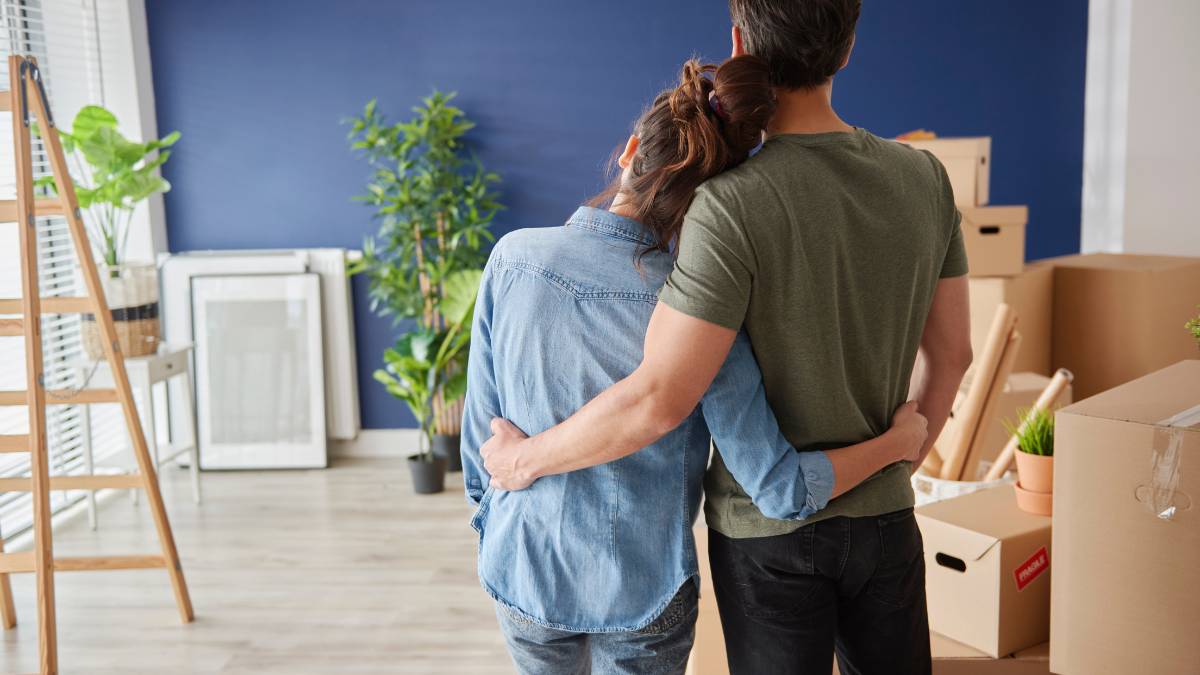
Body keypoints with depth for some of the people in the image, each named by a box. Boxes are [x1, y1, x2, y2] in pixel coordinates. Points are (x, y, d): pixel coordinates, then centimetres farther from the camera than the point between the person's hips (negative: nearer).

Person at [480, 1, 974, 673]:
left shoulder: (734, 206, -23)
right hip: (886, 517, 5)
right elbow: (951, 355, 4)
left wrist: (527, 457, -10)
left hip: (768, 527, -4)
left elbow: (658, 400, -26)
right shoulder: (924, 177, -6)